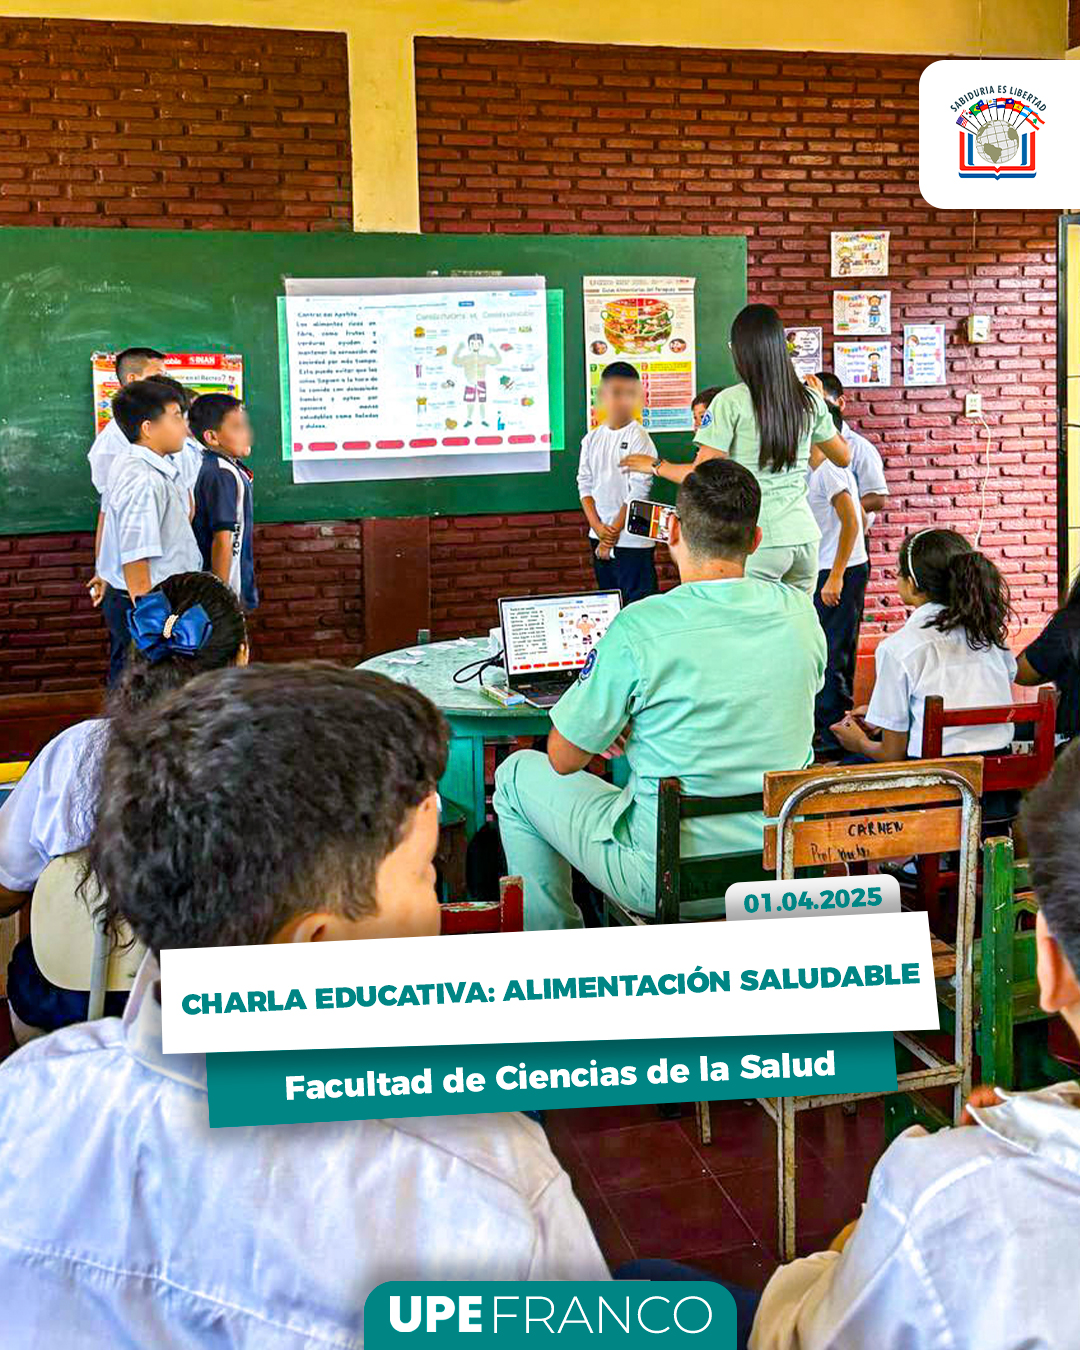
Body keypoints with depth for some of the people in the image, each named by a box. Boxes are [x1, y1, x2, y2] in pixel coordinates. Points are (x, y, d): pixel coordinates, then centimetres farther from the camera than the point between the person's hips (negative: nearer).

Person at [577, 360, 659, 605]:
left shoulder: (639, 437, -8)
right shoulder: (592, 438, 8)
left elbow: (638, 491, -11)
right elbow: (585, 486, 8)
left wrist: (614, 530, -11)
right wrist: (598, 527, -6)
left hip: (632, 539, -6)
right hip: (599, 537, 6)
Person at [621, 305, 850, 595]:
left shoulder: (731, 402, -9)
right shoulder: (809, 400, 7)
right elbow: (843, 457, 20)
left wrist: (654, 466, 7)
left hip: (757, 541, -5)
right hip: (804, 535, 5)